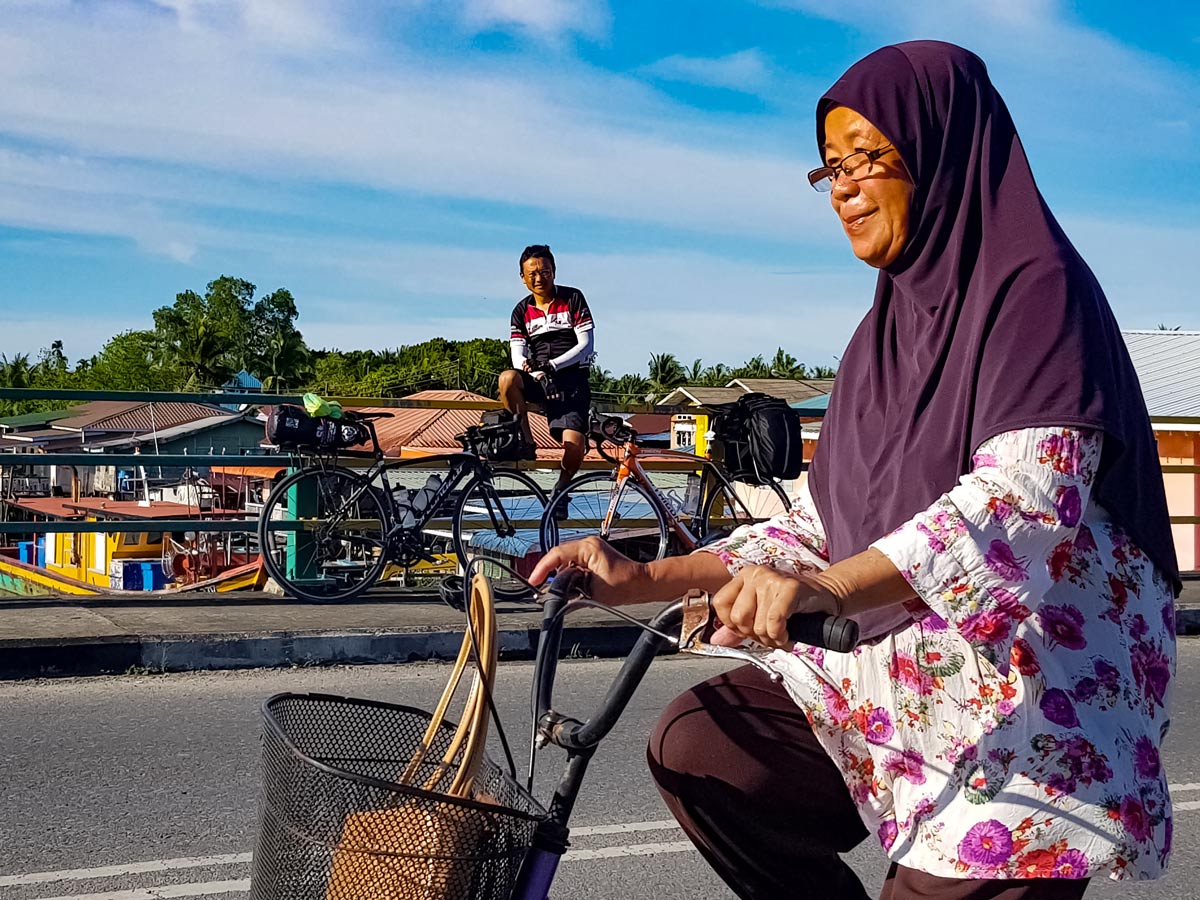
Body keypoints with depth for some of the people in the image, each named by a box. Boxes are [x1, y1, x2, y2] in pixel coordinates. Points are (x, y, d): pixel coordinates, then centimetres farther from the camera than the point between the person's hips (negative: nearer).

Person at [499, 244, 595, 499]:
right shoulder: (522, 311, 10)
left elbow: (585, 345, -5)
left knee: (573, 445, -25)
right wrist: (536, 373, -24)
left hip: (571, 380, -3)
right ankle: (526, 442, -18)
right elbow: (518, 356, 0)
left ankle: (561, 486, 5)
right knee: (508, 378, -34)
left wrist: (552, 365, -18)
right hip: (537, 382, 3)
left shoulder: (572, 298, 2)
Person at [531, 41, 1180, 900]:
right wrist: (645, 578, -1)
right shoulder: (888, 329, 12)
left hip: (1037, 703, -6)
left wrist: (831, 587, -43)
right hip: (900, 669, 7)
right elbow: (824, 524, 10)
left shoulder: (1037, 289, -11)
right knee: (698, 746, -10)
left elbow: (1027, 492, -28)